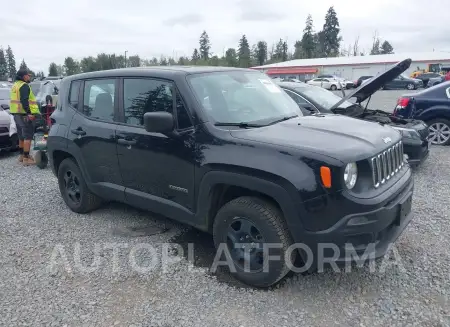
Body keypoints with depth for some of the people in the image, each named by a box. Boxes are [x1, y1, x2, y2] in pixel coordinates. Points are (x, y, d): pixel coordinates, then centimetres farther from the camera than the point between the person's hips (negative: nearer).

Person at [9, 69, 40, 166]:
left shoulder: (15, 85, 20)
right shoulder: (24, 86, -12)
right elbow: (24, 101, -24)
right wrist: (29, 113, -28)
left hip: (16, 114, 10)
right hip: (24, 114, -10)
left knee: (21, 136, 19)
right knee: (28, 136, -8)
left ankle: (22, 155, 27)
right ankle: (26, 158, -10)